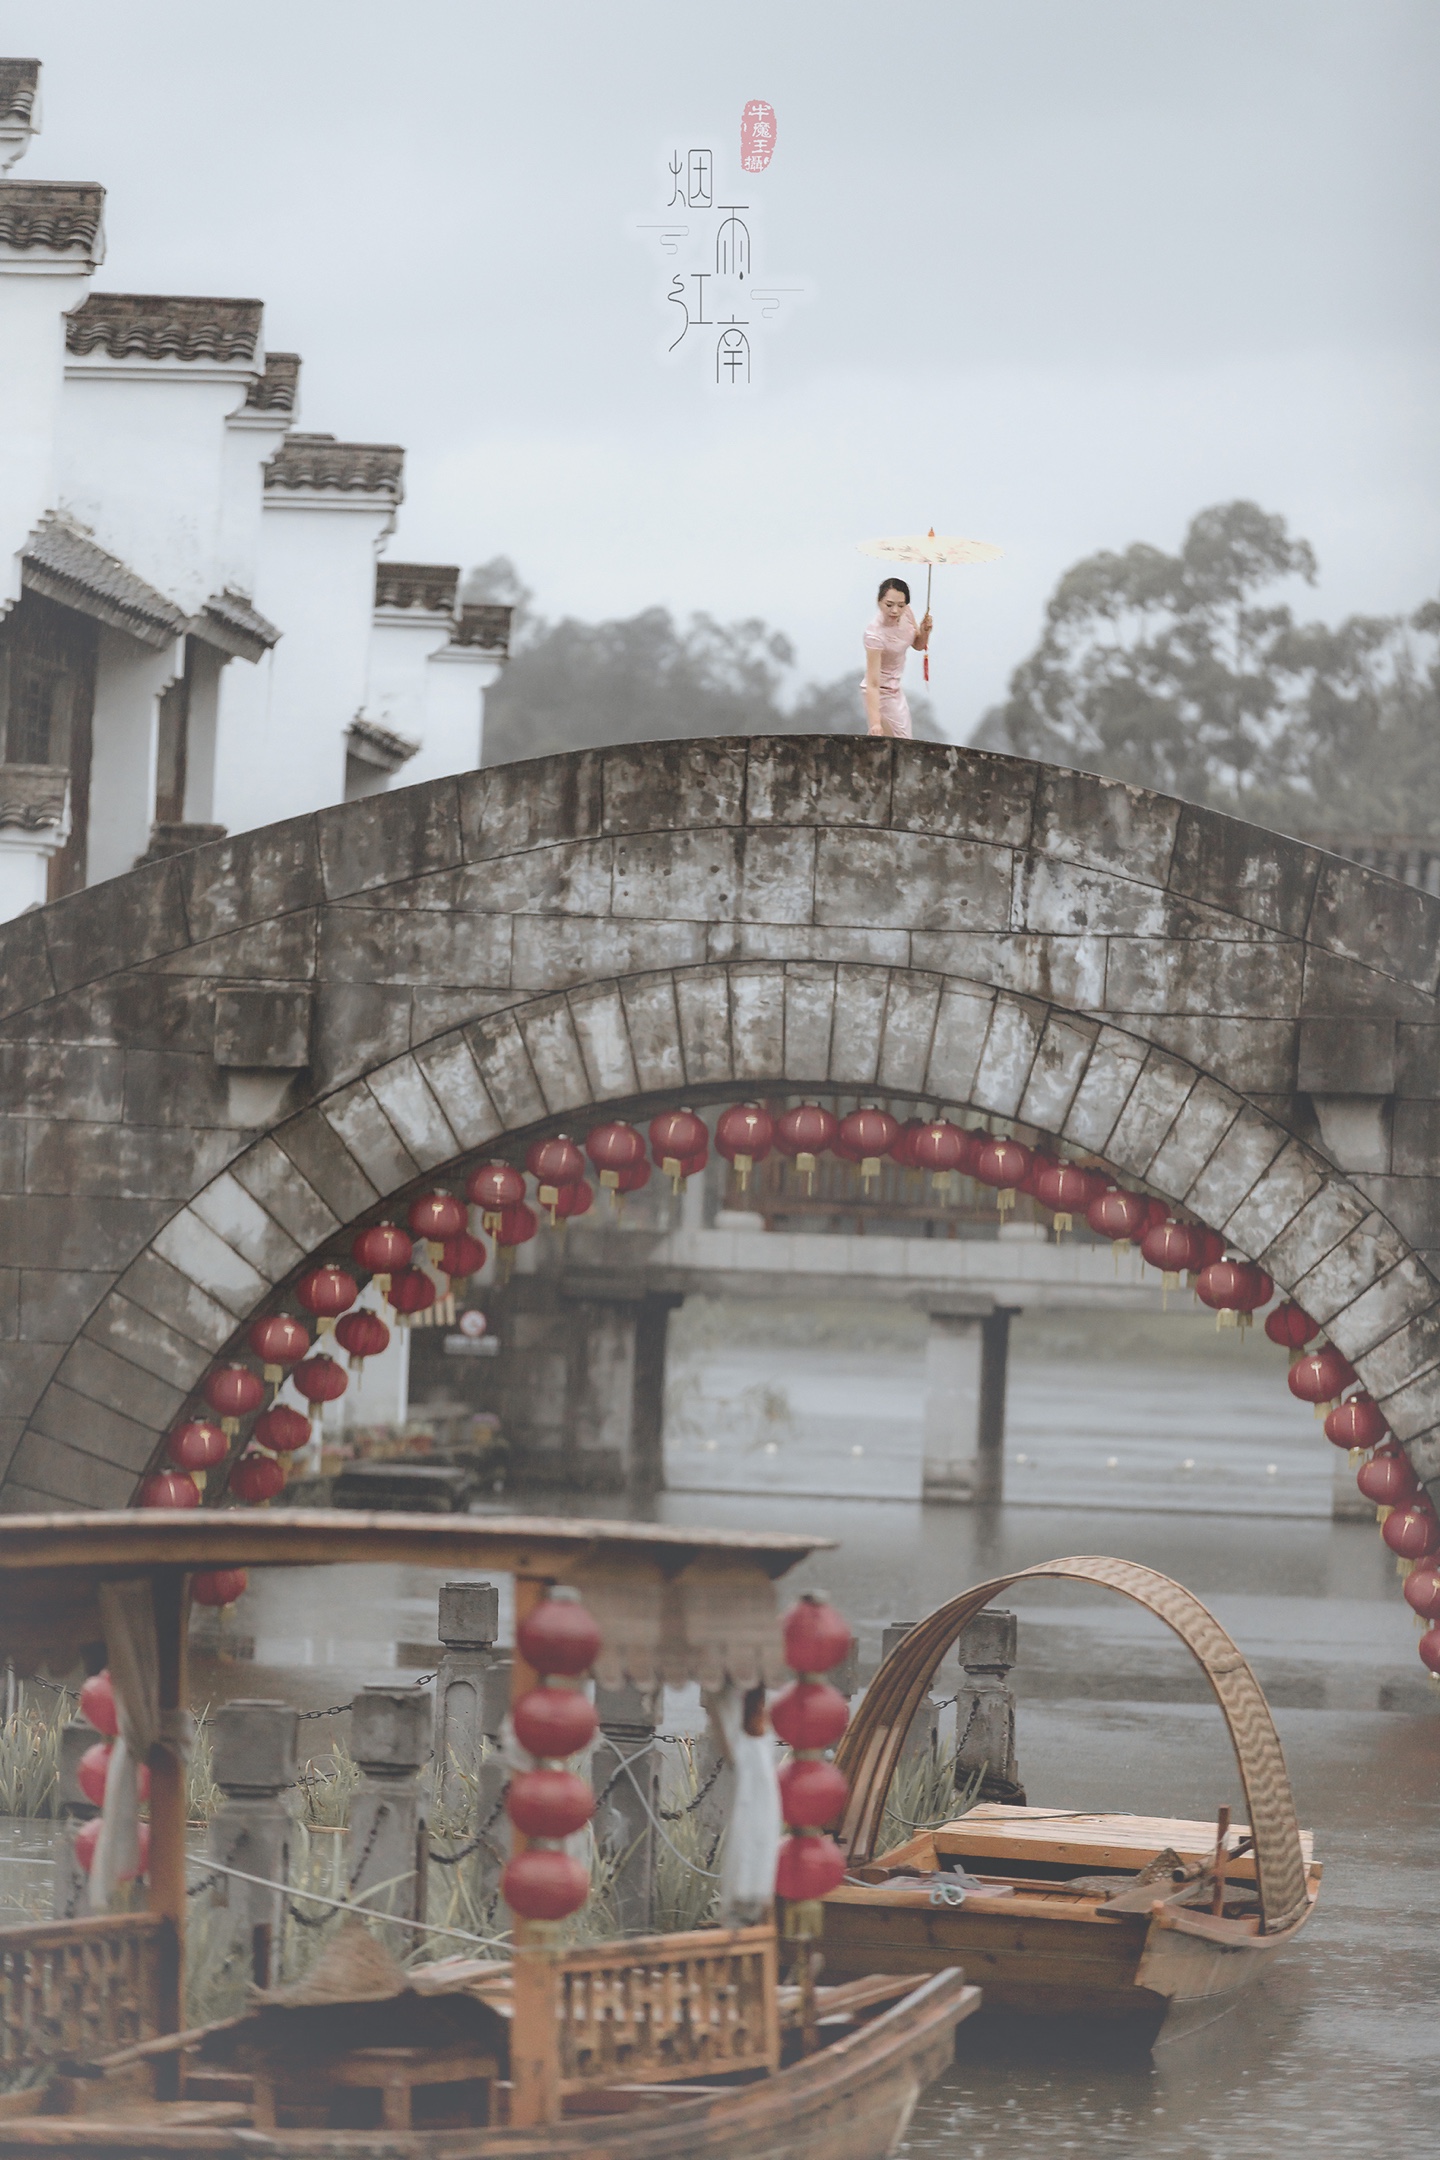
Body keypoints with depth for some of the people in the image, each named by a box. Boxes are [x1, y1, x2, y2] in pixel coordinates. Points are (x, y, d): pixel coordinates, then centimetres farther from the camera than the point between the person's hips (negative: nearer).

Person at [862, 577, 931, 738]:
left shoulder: (906, 613, -12)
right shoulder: (875, 634, -32)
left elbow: (918, 645, 8)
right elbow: (873, 684, -33)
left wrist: (925, 631, -15)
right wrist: (875, 723, -41)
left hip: (896, 688, 8)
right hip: (881, 693, -8)